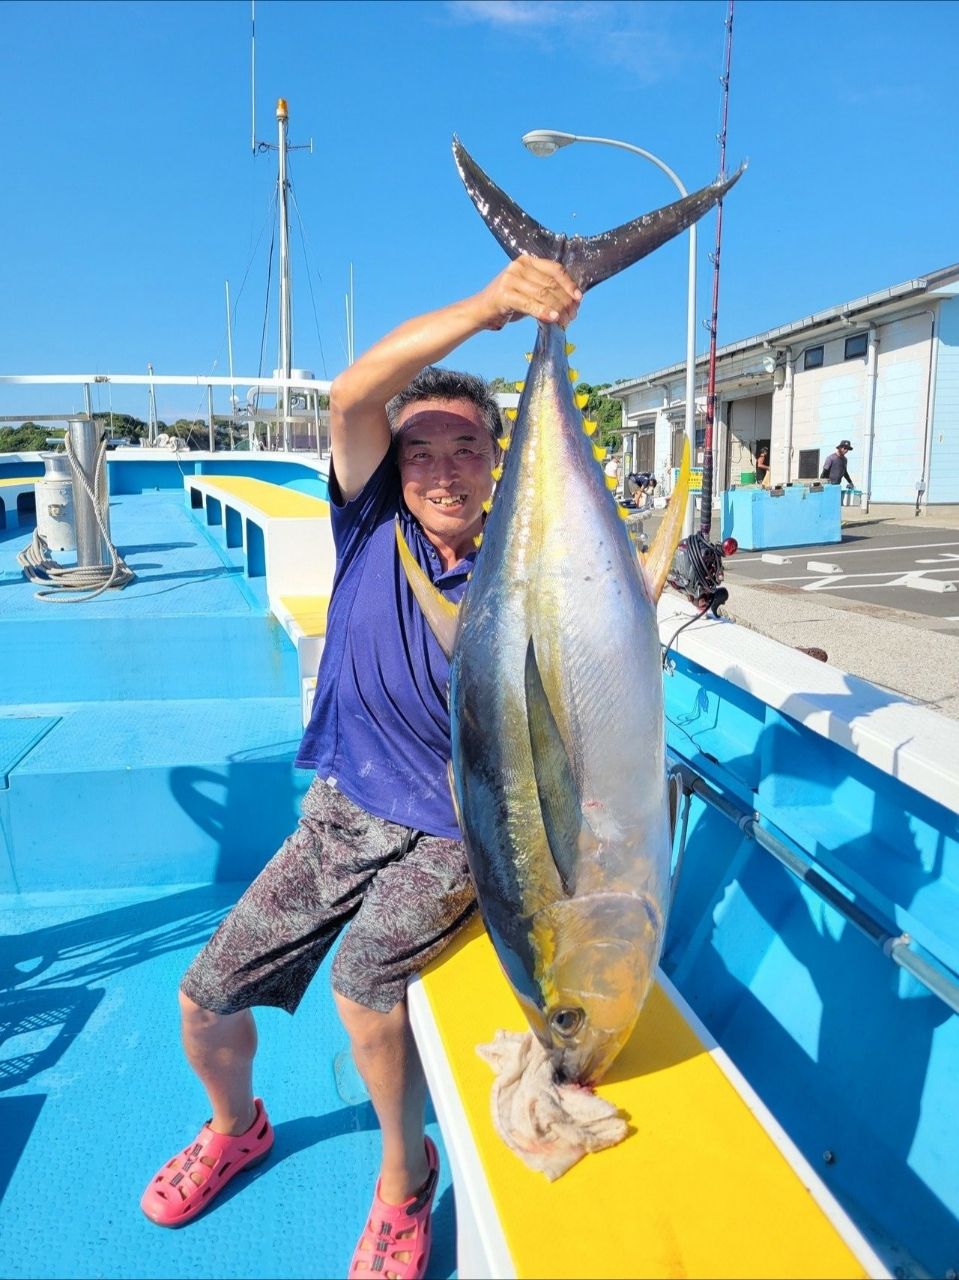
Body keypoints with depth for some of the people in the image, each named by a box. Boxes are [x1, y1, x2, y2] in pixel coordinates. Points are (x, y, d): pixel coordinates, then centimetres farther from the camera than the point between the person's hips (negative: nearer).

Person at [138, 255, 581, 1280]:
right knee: (205, 1002, 8)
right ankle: (235, 1128, 44)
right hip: (337, 811, 4)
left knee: (363, 977, -29)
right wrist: (486, 304, -40)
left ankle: (404, 1174, 5)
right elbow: (351, 395, -25)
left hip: (446, 832, -3)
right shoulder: (374, 523, -6)